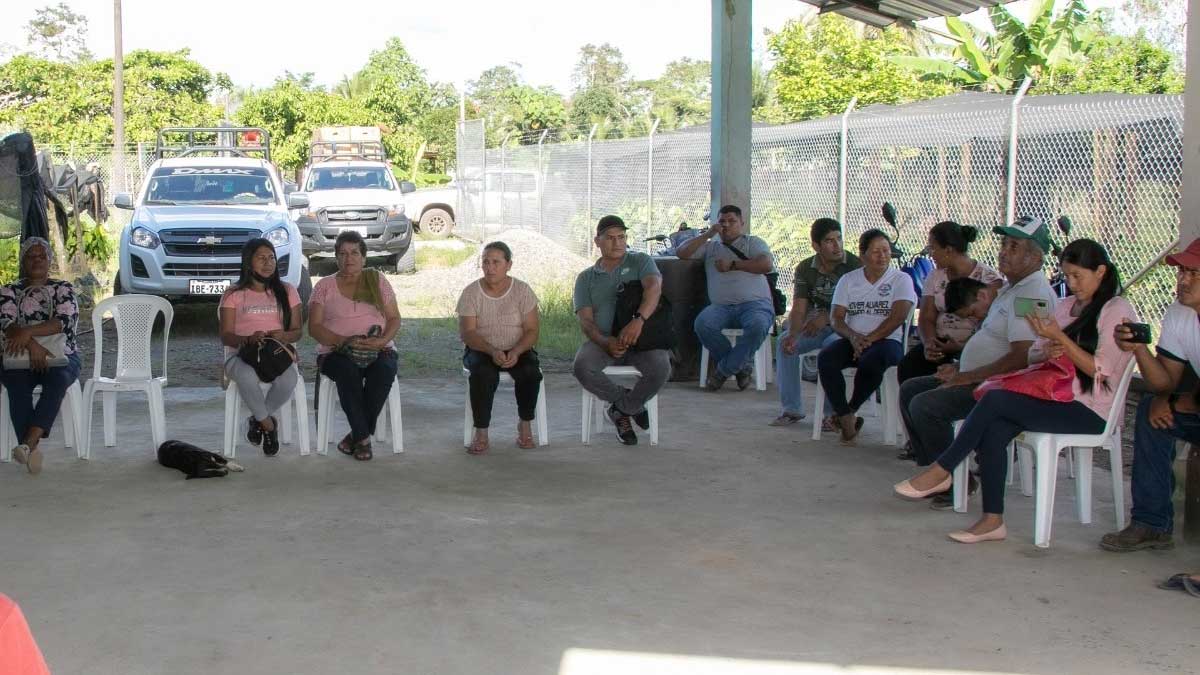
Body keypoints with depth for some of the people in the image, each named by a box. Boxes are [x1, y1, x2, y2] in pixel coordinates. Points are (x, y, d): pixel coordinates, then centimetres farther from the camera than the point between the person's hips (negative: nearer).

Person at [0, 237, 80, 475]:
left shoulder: (63, 288, 10)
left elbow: (65, 321, -8)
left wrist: (28, 332, -22)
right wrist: (32, 345, -24)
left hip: (61, 355, -1)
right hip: (21, 356, 1)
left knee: (57, 380, -36)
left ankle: (28, 444, -48)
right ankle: (31, 450, -42)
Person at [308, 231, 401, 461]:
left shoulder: (377, 280, 14)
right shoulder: (324, 286, 10)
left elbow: (394, 318, 10)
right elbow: (314, 327, 1)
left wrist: (382, 340, -12)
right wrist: (343, 341, -16)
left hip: (378, 349, 1)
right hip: (336, 352, -1)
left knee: (384, 371, -34)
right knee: (348, 371, -37)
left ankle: (357, 435, -22)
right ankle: (364, 437, -27)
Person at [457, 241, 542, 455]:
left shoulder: (522, 290, -2)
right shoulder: (471, 293, -3)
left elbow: (532, 331, -6)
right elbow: (467, 333, -10)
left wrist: (516, 352, -26)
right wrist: (492, 351, -28)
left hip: (518, 350, 1)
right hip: (481, 350, -1)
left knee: (531, 372, -31)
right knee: (482, 374, -34)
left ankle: (525, 424, -8)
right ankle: (481, 432, -24)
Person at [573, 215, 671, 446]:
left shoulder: (640, 262, 9)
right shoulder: (586, 278, 15)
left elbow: (654, 287, -13)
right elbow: (585, 320, 3)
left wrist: (639, 320, -34)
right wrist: (606, 342, -20)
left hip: (641, 338, -1)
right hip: (603, 340, 2)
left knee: (660, 367, -33)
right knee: (583, 367, -31)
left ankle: (621, 409, -3)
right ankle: (630, 404, -5)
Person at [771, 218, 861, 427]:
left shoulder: (854, 265, -12)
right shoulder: (805, 269, 0)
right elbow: (799, 310, -6)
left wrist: (826, 317, -22)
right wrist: (792, 334, -26)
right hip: (819, 325, 5)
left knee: (832, 346, -35)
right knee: (784, 342, -17)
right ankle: (792, 409, -10)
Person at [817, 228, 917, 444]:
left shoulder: (901, 280, 4)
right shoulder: (848, 280, 13)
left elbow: (897, 317, -9)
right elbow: (837, 319, 5)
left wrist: (869, 339, -18)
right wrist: (853, 337, -16)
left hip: (887, 341, -3)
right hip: (852, 341, 3)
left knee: (871, 361, -37)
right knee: (825, 358, -28)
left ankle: (848, 410, -14)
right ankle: (847, 418, -21)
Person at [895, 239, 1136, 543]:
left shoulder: (1117, 310, -3)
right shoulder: (1067, 306, 19)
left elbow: (1099, 370, -12)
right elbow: (1032, 356, 17)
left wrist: (1059, 338, -19)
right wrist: (1046, 351, -7)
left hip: (1091, 411, -7)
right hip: (1057, 399, 7)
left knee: (994, 400, -24)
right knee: (994, 430, -23)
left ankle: (941, 471, -15)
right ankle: (993, 520, -23)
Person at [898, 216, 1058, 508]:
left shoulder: (1033, 294, -18)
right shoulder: (1010, 289, 18)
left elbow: (1021, 358, -26)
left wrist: (966, 377, -19)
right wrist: (959, 368, 12)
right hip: (976, 378, 11)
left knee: (925, 405, -23)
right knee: (910, 390, 11)